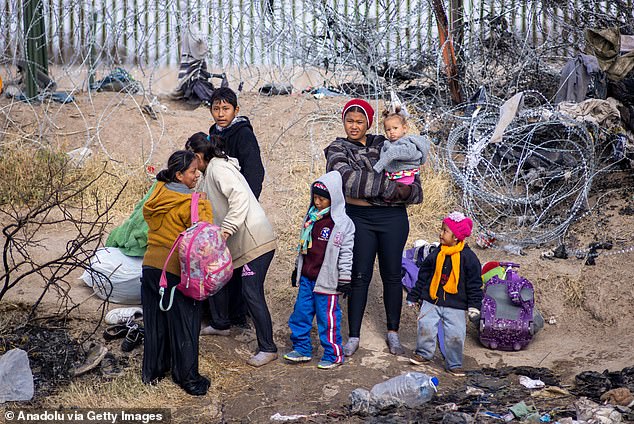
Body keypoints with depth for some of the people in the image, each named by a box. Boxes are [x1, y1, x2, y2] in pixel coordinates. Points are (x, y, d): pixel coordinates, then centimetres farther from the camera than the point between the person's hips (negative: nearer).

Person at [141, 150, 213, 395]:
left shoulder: (156, 197, 6)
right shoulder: (190, 204, -16)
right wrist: (204, 207, -9)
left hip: (151, 265, 7)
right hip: (177, 270, -7)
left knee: (155, 321, 17)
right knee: (183, 324, 6)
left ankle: (152, 371, 29)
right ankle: (187, 377, 14)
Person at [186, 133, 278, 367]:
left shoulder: (218, 168, -12)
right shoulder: (212, 170, 19)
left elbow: (240, 196, -27)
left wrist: (226, 229, -31)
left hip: (255, 241, -11)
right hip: (238, 242, 11)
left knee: (252, 293, -11)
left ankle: (267, 348, -5)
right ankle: (221, 323, 41)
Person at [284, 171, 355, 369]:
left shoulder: (343, 224, -12)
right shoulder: (311, 218, 9)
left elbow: (346, 254, -10)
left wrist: (344, 280, -10)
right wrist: (297, 269, 22)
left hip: (326, 280, -7)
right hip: (306, 277, 7)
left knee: (328, 318, 0)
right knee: (301, 313, 11)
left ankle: (333, 355, 13)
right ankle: (302, 349, 25)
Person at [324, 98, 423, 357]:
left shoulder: (385, 145, 9)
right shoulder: (338, 150, 2)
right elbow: (350, 178, -17)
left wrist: (405, 191, -17)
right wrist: (390, 187, -21)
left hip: (393, 218, 2)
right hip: (359, 218, -2)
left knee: (392, 275, 8)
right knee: (360, 276, 1)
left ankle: (393, 333, 21)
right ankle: (353, 336, 12)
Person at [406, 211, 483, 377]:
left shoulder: (468, 257, -5)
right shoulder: (436, 255, 4)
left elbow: (474, 283, -2)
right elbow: (423, 277, 11)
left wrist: (474, 306, -7)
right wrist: (414, 297, 13)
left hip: (456, 305, -2)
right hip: (431, 301, 2)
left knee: (456, 334, -5)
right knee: (426, 326, -9)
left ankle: (454, 364, 14)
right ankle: (424, 353, 15)